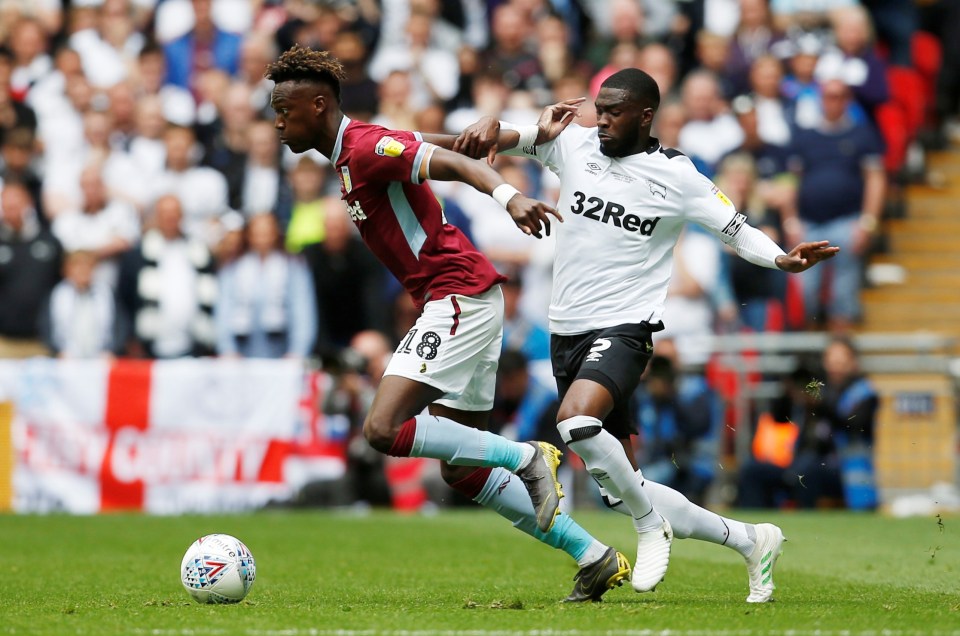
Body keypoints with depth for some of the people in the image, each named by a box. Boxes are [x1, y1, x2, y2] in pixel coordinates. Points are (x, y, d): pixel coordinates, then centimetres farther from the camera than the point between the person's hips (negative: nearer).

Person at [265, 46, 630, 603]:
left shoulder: (365, 147, -12)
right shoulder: (349, 158, 19)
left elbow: (451, 163, -25)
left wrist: (509, 196, -41)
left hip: (460, 296, -10)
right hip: (455, 302, 10)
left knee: (383, 429, -19)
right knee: (461, 470, 9)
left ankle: (527, 457, -11)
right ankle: (596, 558, 11)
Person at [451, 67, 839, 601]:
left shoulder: (677, 175, -3)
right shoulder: (575, 144, 5)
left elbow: (737, 229, 1)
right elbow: (506, 135, 0)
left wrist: (782, 260, -18)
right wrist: (490, 130, -24)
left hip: (624, 329, -5)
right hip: (567, 331, 5)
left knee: (576, 417, -35)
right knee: (624, 491, 6)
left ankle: (651, 524, -13)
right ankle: (751, 541, 22)